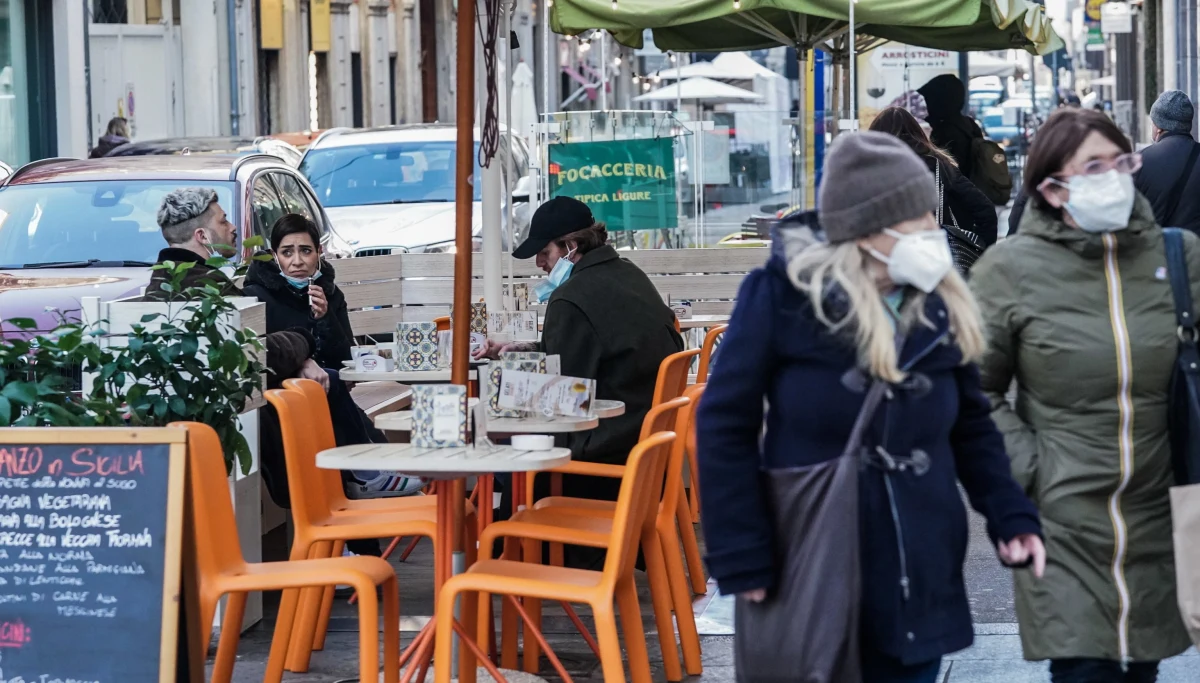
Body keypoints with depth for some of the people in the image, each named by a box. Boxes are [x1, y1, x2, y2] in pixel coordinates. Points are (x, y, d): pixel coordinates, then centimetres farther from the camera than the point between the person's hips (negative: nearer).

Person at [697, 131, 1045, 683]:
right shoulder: (786, 293, -10)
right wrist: (741, 560, -11)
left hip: (919, 585, 4)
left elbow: (971, 427, 15)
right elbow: (725, 426, -7)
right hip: (814, 585, -4)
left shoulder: (942, 309, 3)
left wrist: (1011, 516, 0)